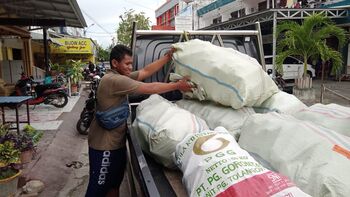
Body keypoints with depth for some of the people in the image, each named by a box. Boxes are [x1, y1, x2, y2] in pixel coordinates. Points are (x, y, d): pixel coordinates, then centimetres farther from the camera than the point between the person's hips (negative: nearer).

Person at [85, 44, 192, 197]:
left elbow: (146, 71, 6)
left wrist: (168, 57, 2)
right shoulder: (114, 80, -23)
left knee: (114, 184, 21)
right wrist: (177, 86, -14)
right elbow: (149, 88, -23)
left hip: (116, 142, 10)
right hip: (105, 145, -10)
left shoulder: (120, 77, 7)